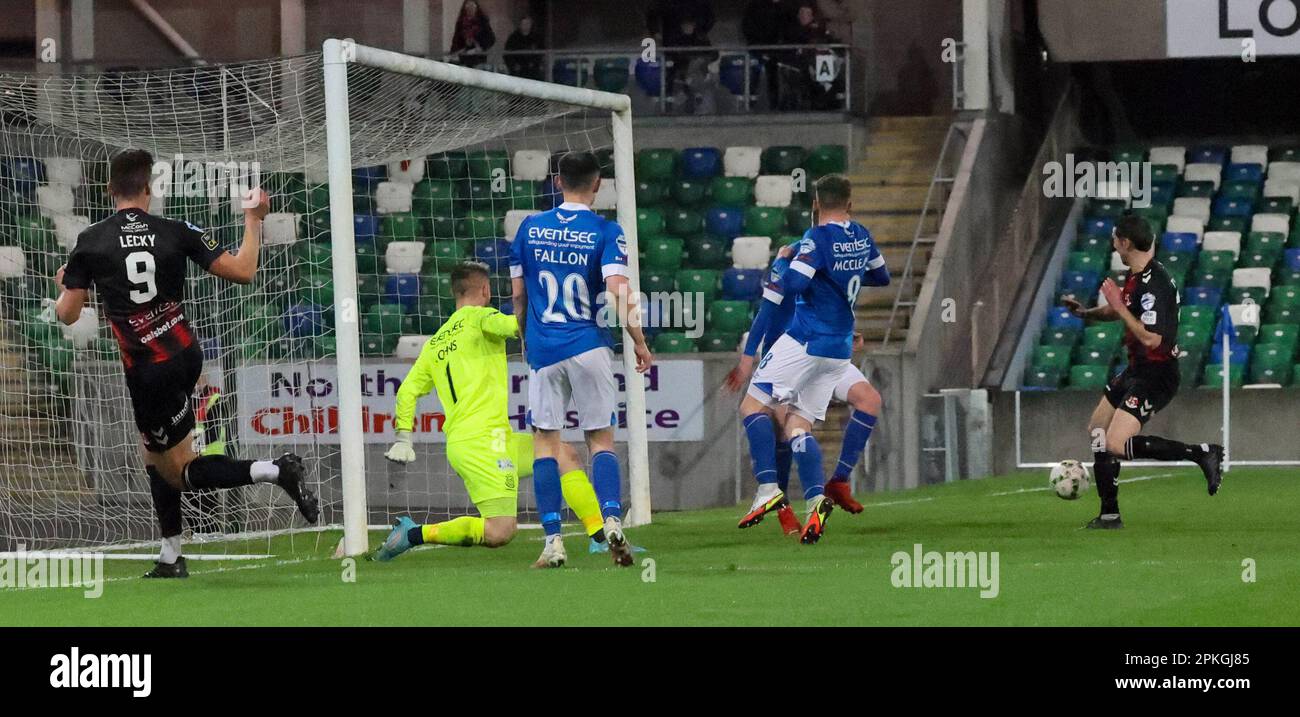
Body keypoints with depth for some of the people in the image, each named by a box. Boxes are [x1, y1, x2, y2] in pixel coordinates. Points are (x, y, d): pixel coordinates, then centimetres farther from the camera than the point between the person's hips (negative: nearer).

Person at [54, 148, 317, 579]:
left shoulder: (90, 243, -8)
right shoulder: (176, 233, -3)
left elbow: (67, 314, -3)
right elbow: (243, 271, -4)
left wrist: (64, 288, 20)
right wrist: (253, 220, 11)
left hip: (148, 373, -5)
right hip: (186, 356, 5)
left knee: (182, 472, 3)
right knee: (154, 453, 22)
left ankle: (275, 472, -19)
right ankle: (171, 559, 21)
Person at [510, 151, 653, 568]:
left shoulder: (530, 229, 5)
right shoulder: (605, 233, -4)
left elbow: (518, 295, 11)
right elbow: (618, 294, -14)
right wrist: (639, 343, -3)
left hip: (543, 348, 1)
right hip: (589, 346, -1)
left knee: (546, 442, 5)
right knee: (601, 440, 6)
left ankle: (552, 541, -1)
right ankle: (612, 521, -15)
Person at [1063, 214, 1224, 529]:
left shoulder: (1153, 284, -25)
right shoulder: (1136, 276, 7)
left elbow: (1151, 338, -31)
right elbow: (1123, 310, 27)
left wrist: (1119, 307, -24)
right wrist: (1085, 312, 19)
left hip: (1156, 375, -10)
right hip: (1136, 370, 10)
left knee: (1116, 444, -20)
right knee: (1097, 430, 17)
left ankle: (1203, 454, -15)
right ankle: (1109, 514, 25)